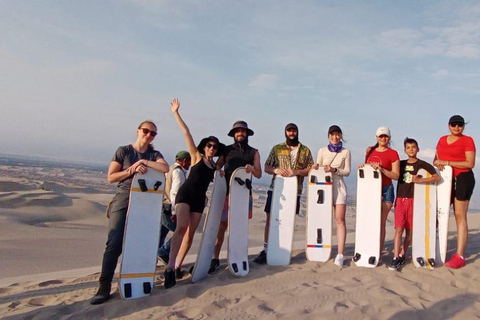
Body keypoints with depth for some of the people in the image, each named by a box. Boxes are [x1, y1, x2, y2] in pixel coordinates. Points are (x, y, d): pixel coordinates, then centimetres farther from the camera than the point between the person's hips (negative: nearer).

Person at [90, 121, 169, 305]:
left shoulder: (154, 155, 9)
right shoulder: (123, 151, 4)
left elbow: (165, 169, -12)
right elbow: (111, 177, -2)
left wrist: (143, 161, -14)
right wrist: (132, 170, -13)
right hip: (123, 201, -2)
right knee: (114, 243, -10)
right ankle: (104, 287, -7)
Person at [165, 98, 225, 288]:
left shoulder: (215, 165, 14)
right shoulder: (196, 156, 1)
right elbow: (186, 133, -3)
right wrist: (176, 113, -5)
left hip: (200, 199, 6)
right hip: (185, 194, -5)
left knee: (190, 233, 3)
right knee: (181, 227, -23)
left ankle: (177, 266, 13)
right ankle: (170, 268, -28)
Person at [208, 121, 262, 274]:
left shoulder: (253, 152, 10)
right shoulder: (227, 150, 9)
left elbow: (259, 175, 6)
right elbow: (216, 166, 6)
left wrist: (251, 169, -15)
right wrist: (218, 171, -17)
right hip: (227, 192, -1)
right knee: (222, 226, -5)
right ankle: (215, 259, 0)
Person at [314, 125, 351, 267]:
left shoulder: (346, 152, 7)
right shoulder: (322, 151, 11)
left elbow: (347, 171, 2)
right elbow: (317, 168, 10)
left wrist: (334, 170, -15)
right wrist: (316, 168, -13)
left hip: (339, 187, -2)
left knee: (340, 219, -10)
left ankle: (340, 254, -12)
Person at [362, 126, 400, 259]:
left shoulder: (393, 153, 0)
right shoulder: (370, 151, 13)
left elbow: (396, 175, -5)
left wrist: (381, 169, -18)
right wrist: (362, 168, 2)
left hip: (385, 190, -4)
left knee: (381, 222, -2)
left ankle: (379, 252, 3)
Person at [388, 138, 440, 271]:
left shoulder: (422, 164, 2)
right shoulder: (401, 164, 11)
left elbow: (437, 177, -8)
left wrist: (420, 180, -19)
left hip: (413, 200, -1)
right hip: (400, 200, 1)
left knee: (409, 230, 6)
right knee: (399, 229, -6)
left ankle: (402, 255, 20)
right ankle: (395, 258, -8)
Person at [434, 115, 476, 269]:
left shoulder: (467, 140, -4)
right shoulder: (442, 140, 14)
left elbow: (470, 163, -12)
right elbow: (436, 159, 17)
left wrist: (447, 163, -15)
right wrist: (437, 163, -6)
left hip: (462, 180, -6)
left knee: (460, 217, -5)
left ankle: (460, 256, -1)